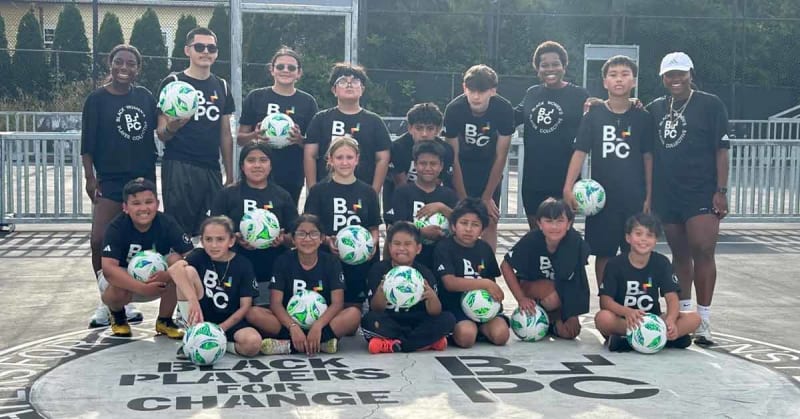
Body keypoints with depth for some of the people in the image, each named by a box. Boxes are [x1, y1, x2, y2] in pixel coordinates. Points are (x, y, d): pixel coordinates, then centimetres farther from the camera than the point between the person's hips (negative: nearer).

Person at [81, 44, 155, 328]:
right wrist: (90, 177, -10)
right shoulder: (97, 99, -2)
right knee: (99, 240, -13)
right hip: (110, 179, -3)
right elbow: (88, 142, -4)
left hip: (143, 177, 3)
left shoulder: (145, 96, 6)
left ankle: (123, 301, 22)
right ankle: (107, 303, 3)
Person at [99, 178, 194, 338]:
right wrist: (142, 288, -48)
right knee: (117, 293, -36)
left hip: (157, 281, 2)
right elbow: (108, 268, -36)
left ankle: (164, 320, -6)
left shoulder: (167, 223, -20)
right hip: (124, 279, -2)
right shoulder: (116, 227, -25)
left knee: (176, 260, -28)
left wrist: (168, 276, -45)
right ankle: (118, 316, 6)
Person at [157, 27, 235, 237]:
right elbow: (161, 133, -1)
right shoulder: (173, 83, 1)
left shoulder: (221, 86, 15)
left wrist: (230, 175, 14)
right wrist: (172, 127, -24)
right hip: (179, 167, -4)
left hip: (211, 169, 4)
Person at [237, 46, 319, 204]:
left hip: (292, 180, 1)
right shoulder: (256, 97, 4)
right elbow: (240, 138, 7)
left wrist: (299, 139, -12)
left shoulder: (307, 101, 6)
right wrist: (255, 135, -14)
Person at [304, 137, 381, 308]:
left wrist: (373, 242, -11)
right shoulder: (319, 191, 2)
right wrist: (327, 241, -20)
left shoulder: (367, 192, 7)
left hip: (360, 262, 2)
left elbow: (374, 228, 11)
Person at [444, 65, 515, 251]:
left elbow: (501, 156, -16)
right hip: (461, 169, -1)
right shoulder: (454, 109, -26)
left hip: (489, 169, 1)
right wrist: (463, 199, -18)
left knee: (490, 221, -3)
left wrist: (487, 197, -14)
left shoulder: (504, 109, -24)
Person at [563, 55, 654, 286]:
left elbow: (648, 158, 5)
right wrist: (568, 187, -14)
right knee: (603, 253, 7)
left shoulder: (643, 117, 3)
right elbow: (580, 152, -3)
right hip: (601, 197, 0)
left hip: (635, 197, 0)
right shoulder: (594, 115, 1)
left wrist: (649, 196, 1)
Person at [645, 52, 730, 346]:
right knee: (680, 254, 12)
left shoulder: (710, 105, -2)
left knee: (703, 252, -9)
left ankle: (703, 320, -4)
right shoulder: (655, 109, 12)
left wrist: (721, 190, -11)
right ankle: (683, 314, 22)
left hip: (701, 192, -4)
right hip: (667, 194, 5)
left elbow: (721, 150, -4)